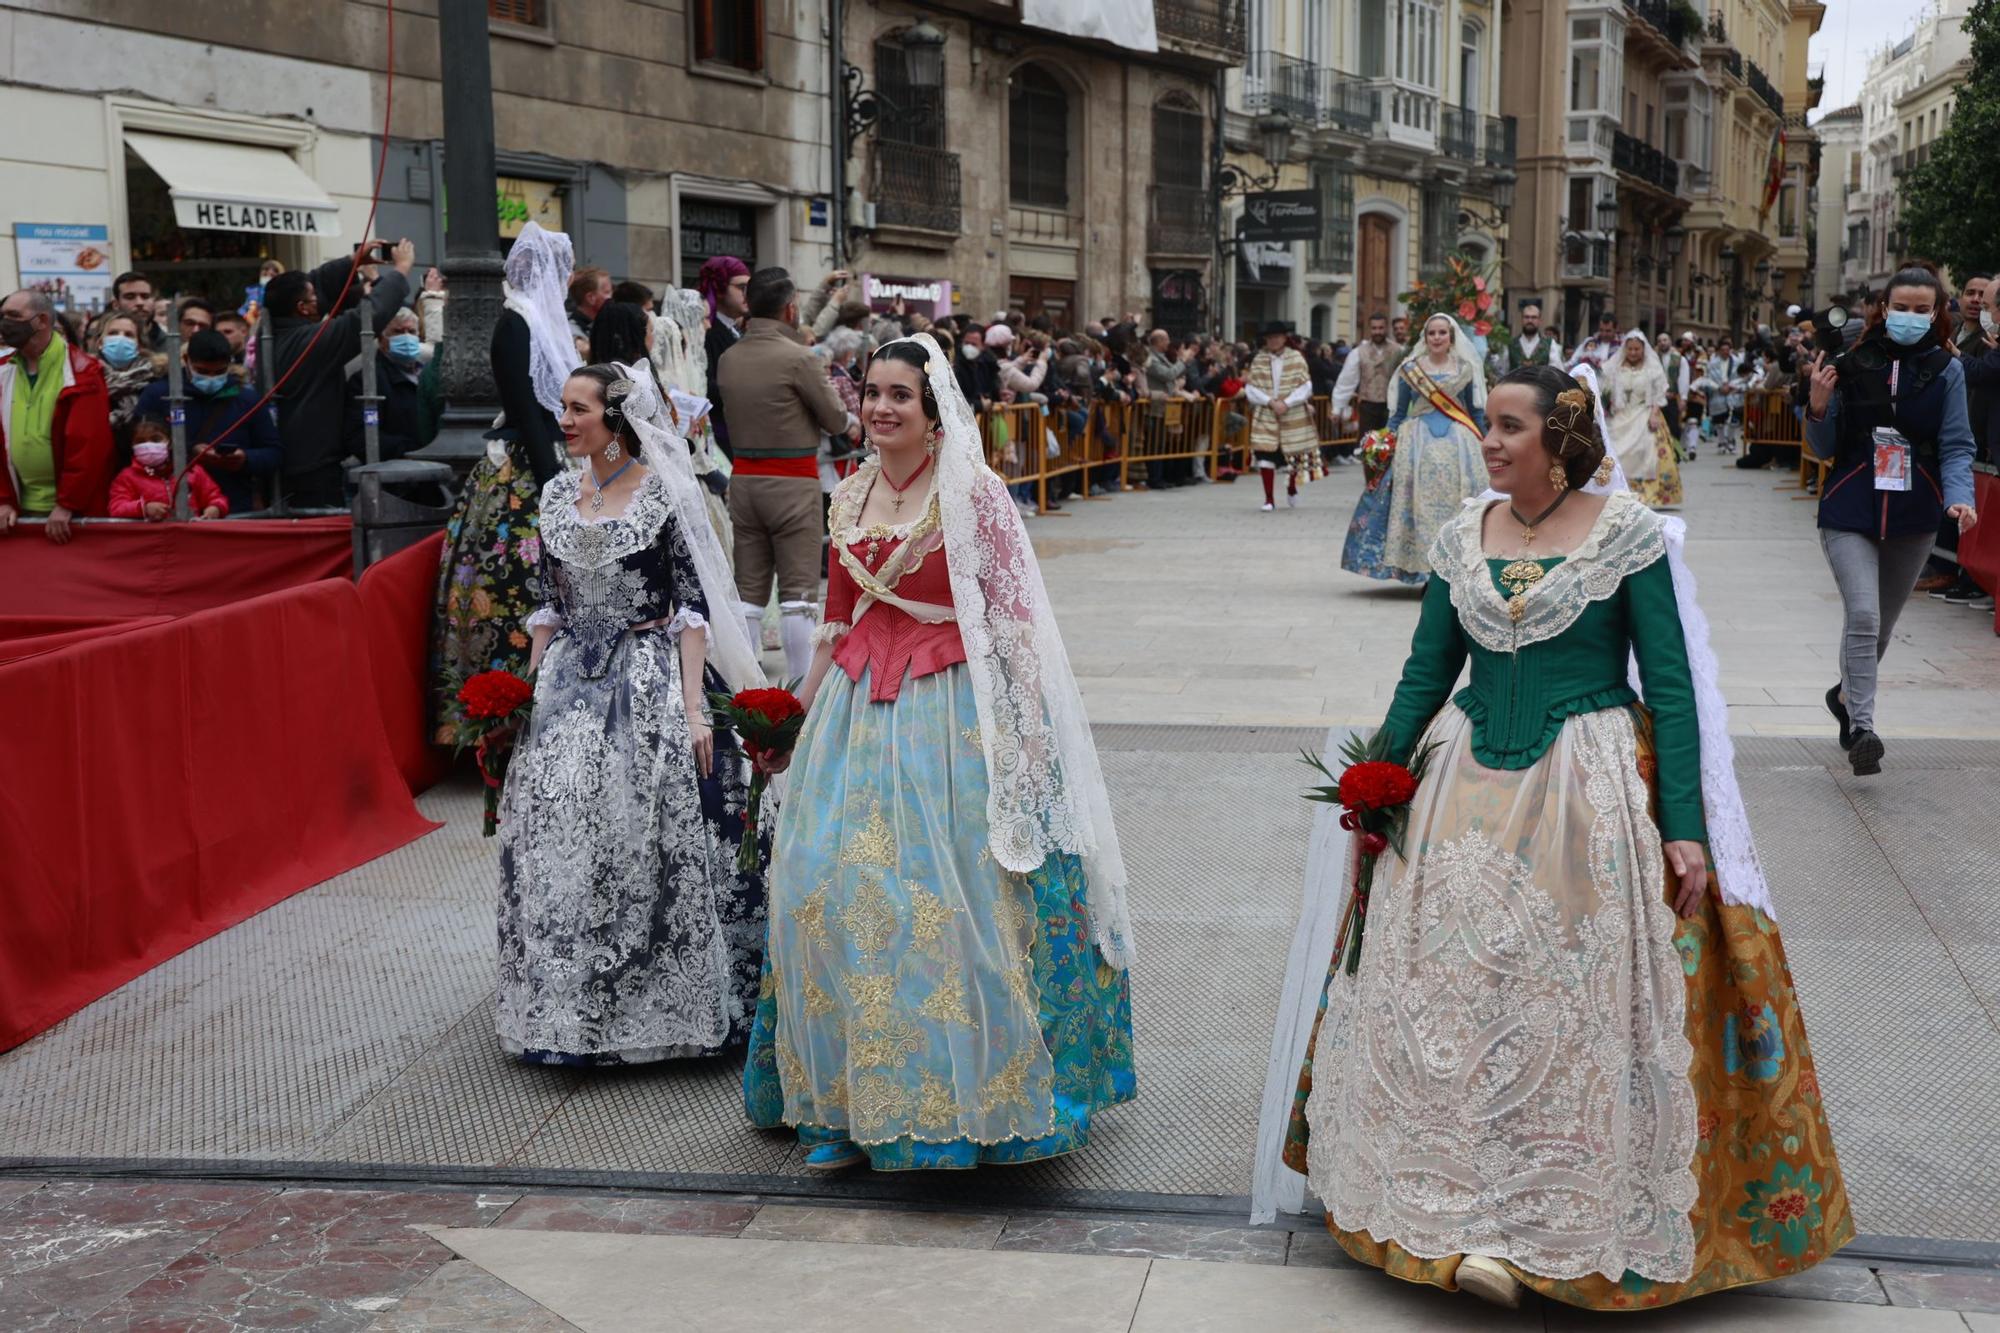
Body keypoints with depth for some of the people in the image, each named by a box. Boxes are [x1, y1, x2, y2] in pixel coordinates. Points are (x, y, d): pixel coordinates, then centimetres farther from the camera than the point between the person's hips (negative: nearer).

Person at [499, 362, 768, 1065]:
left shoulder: (664, 491, -5)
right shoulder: (557, 494, 10)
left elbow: (693, 605, -7)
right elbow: (549, 604, 16)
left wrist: (693, 707, -13)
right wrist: (528, 691, 11)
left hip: (651, 677, -4)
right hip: (571, 683, 5)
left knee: (651, 835, -9)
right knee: (557, 830, -3)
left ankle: (663, 1002, 6)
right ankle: (572, 1008, 10)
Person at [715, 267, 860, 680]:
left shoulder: (728, 358, 4)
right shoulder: (796, 358, -14)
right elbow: (835, 419, -7)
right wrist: (853, 423, 19)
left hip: (743, 479, 6)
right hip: (793, 482, -6)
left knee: (748, 590, 9)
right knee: (798, 591, -1)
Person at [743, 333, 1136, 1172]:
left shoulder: (973, 491, -6)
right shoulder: (851, 495, 10)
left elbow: (1015, 609, -7)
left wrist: (1027, 721, -12)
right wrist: (803, 706, 20)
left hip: (953, 707, -5)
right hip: (861, 707, 5)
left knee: (950, 896, -5)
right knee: (835, 885, 2)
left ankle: (954, 1096, 11)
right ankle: (853, 1101, 14)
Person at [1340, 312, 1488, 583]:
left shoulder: (1466, 369, 8)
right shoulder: (1411, 369, 7)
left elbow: (1477, 412, 12)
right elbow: (1400, 413, 11)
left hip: (1458, 441, 0)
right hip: (1419, 442, 0)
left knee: (1457, 501, -4)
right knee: (1421, 502, -4)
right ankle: (1426, 571, 1)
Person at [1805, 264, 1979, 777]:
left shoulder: (1946, 369, -1)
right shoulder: (1853, 365, -1)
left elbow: (1956, 446, -3)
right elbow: (1825, 448, 4)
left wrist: (1959, 498, -21)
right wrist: (1818, 407, -15)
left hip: (1914, 517, 2)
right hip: (1850, 511, -2)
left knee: (1880, 622, 16)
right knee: (1863, 615, -18)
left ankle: (1847, 694, 42)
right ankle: (1862, 729, -16)